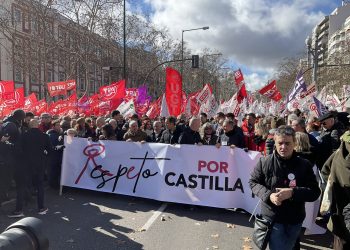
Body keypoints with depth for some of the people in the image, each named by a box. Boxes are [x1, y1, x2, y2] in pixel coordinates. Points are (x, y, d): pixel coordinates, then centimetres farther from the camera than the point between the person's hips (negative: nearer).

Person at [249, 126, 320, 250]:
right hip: (272, 218, -2)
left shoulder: (304, 165, -8)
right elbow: (253, 182, -2)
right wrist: (268, 195, -20)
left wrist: (292, 192, -24)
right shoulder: (264, 162, -11)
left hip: (295, 220, 2)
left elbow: (314, 192, -8)